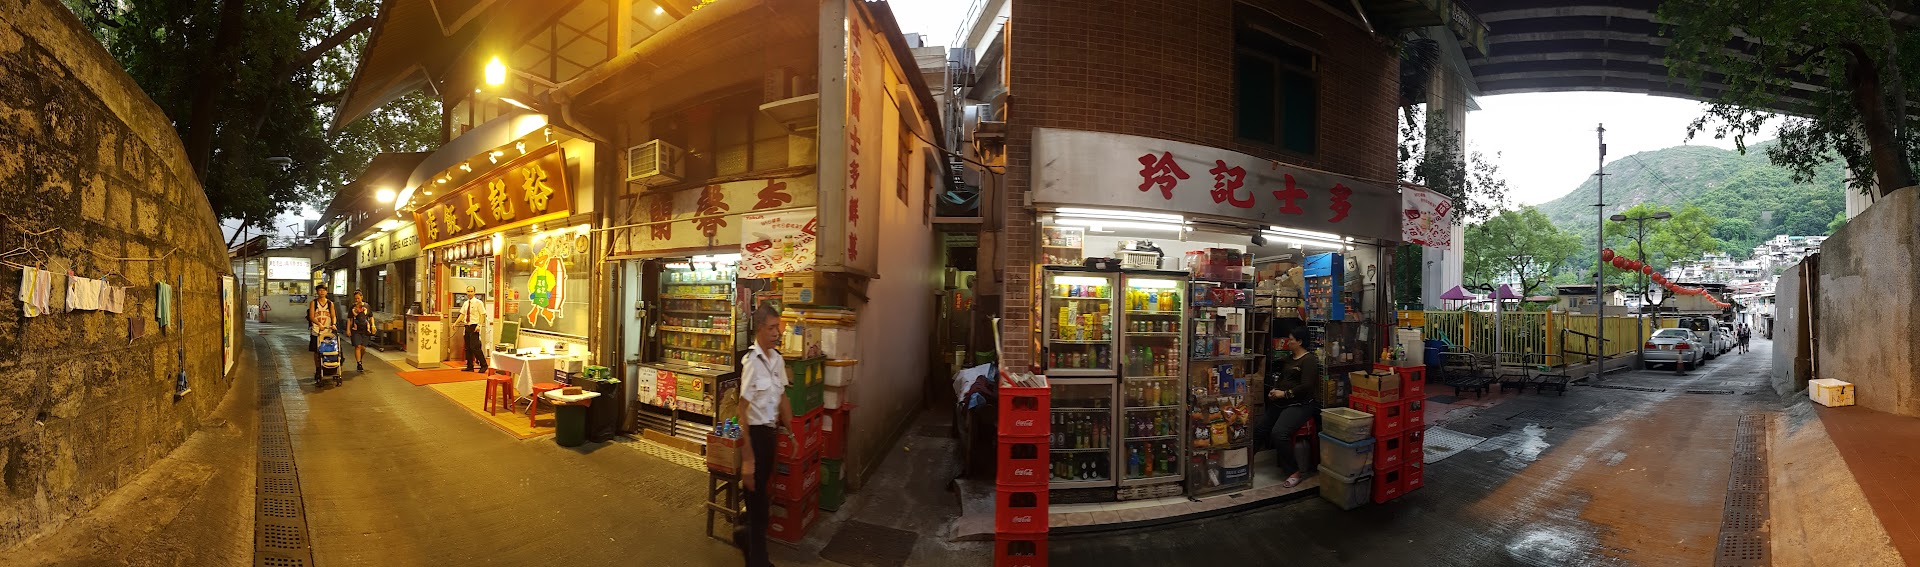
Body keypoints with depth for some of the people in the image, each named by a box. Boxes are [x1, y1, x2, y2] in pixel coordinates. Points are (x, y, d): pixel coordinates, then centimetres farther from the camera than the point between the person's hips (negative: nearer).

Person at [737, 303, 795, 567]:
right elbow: (742, 410, -20)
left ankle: (747, 538, 45)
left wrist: (791, 432, 21)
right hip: (755, 432, -7)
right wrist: (748, 457, -21)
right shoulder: (752, 361, -21)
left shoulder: (777, 359, 2)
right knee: (757, 494, 5)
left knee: (761, 491, 22)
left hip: (770, 431, 7)